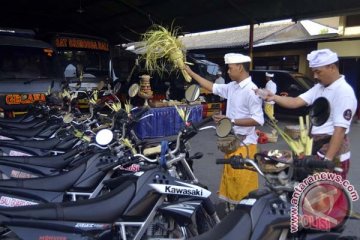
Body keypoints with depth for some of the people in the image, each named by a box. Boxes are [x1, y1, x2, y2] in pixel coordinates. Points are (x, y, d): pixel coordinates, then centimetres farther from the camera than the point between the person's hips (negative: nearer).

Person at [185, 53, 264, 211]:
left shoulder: (251, 90, -19)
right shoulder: (232, 87, 6)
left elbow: (258, 120, -23)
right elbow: (212, 87, 17)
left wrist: (230, 120, -24)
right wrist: (190, 73, 16)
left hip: (244, 143, -9)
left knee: (243, 181, -1)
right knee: (230, 178, 19)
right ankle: (232, 208, 34)